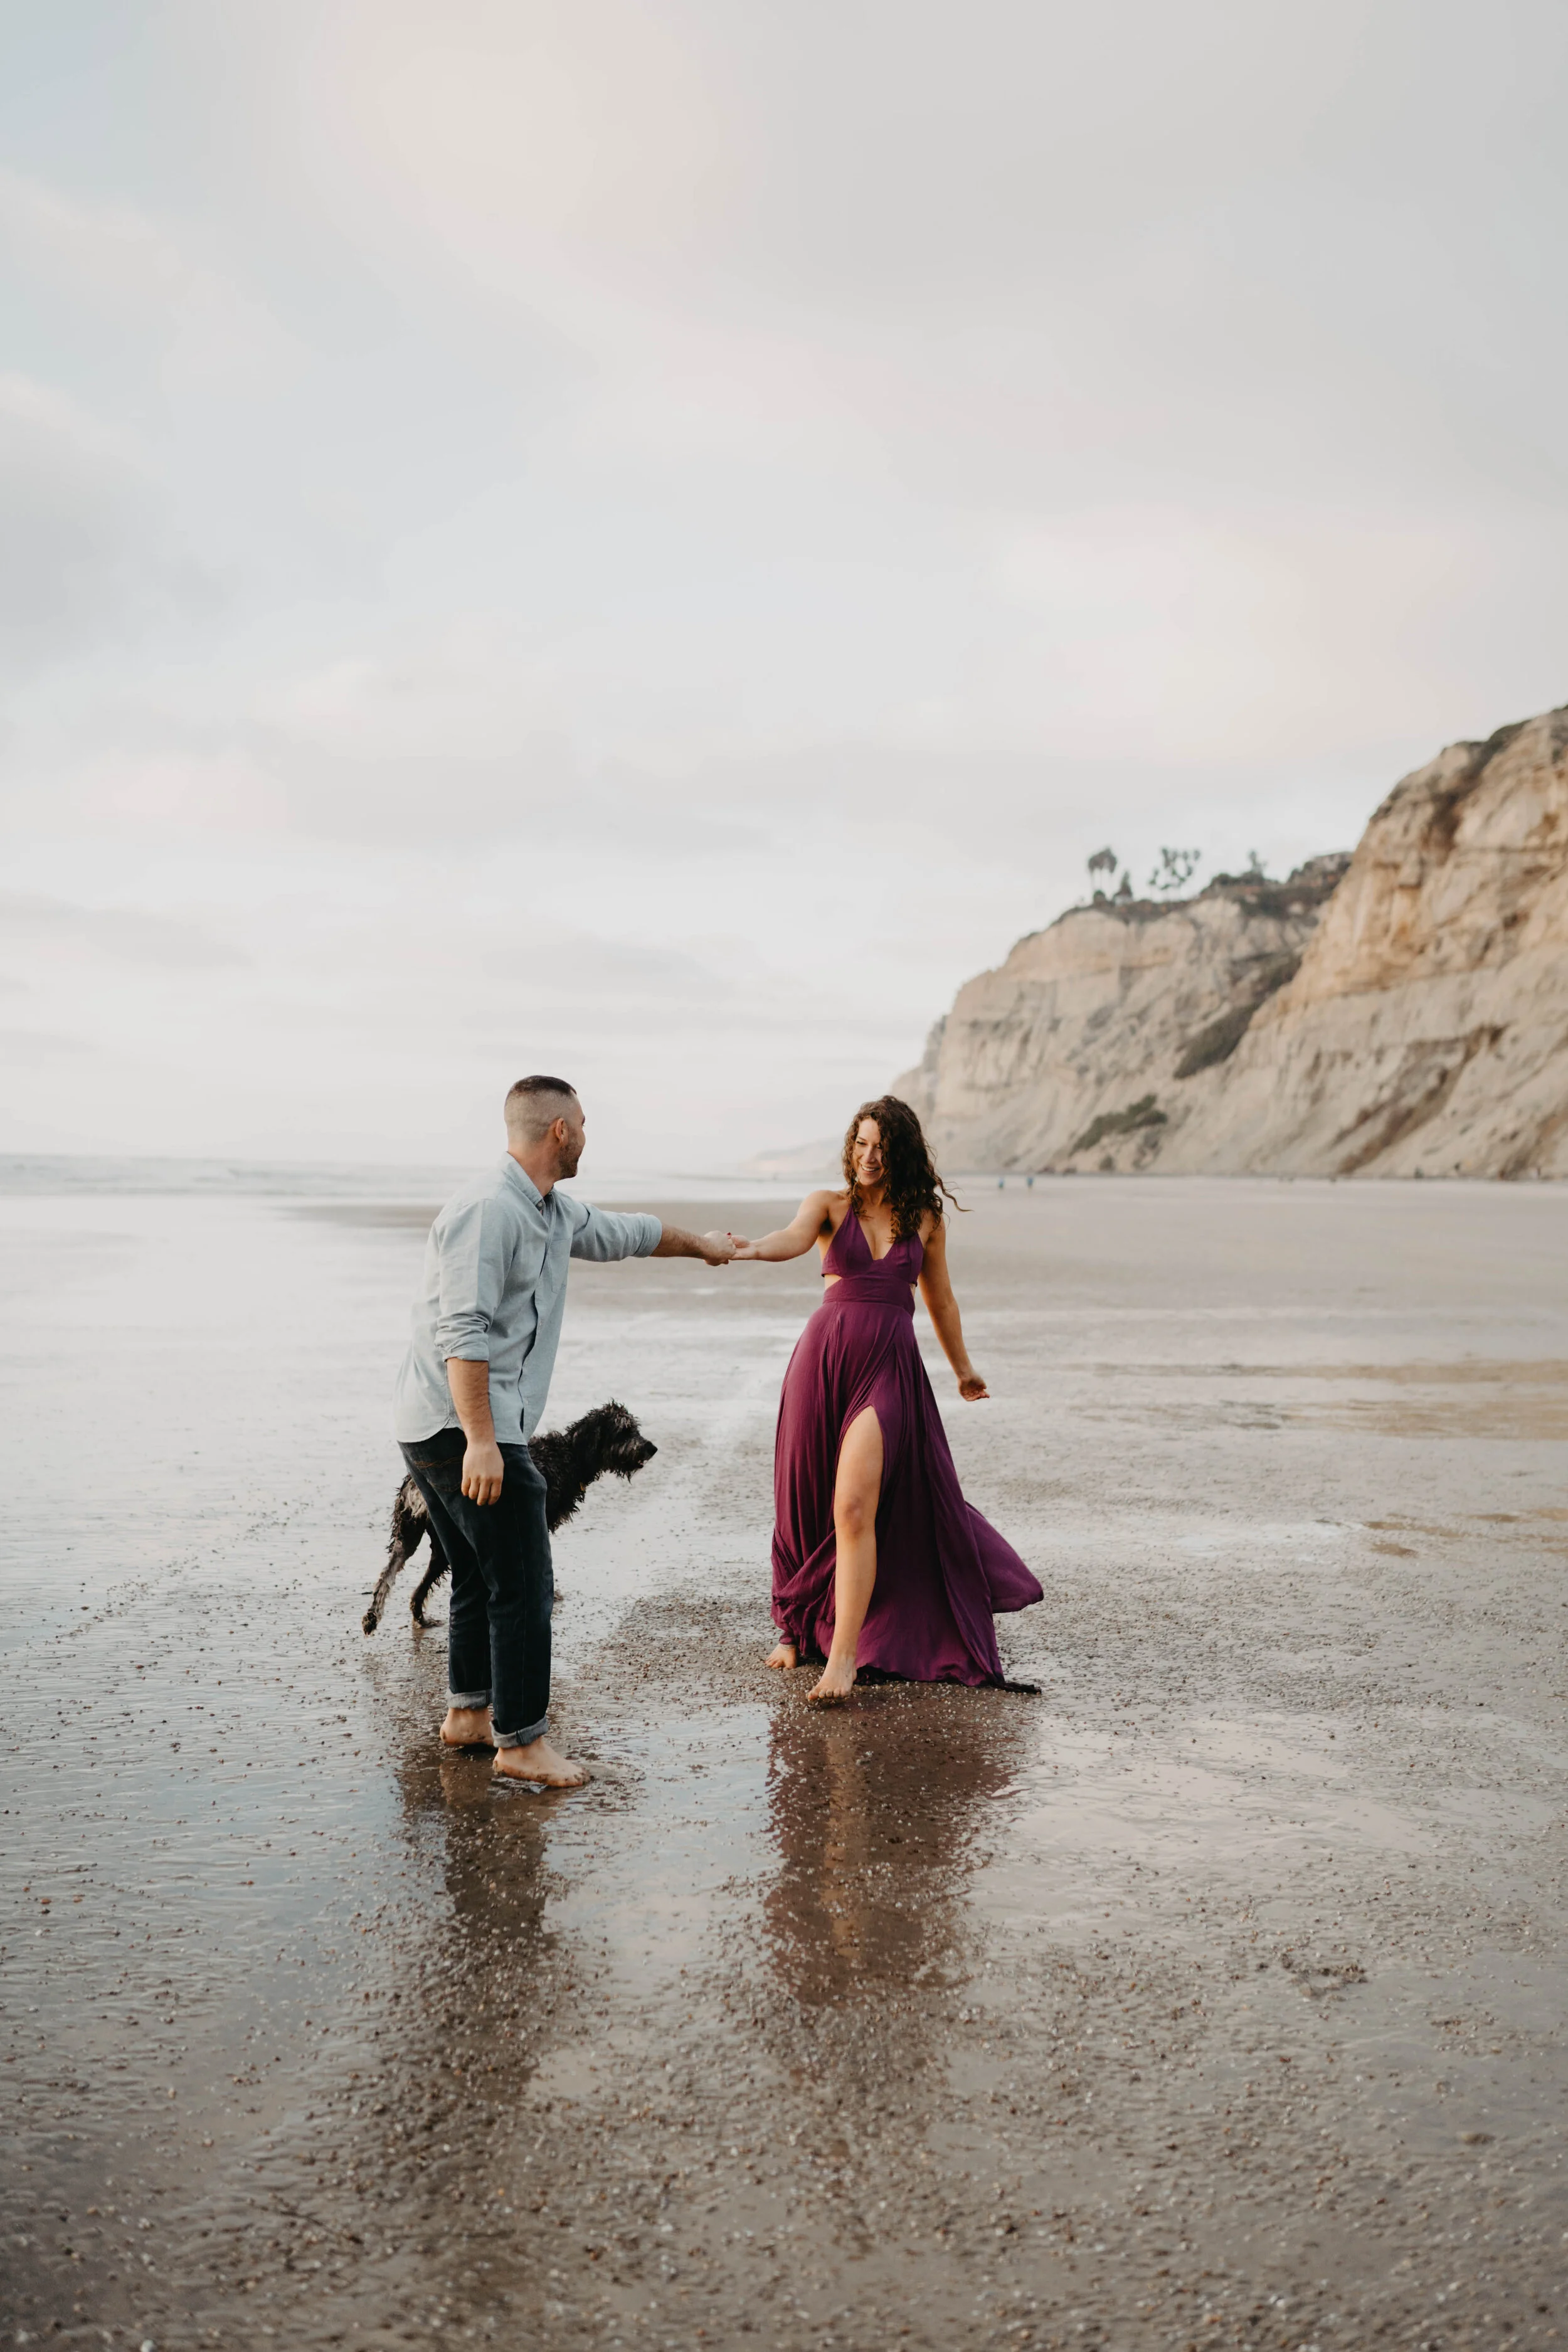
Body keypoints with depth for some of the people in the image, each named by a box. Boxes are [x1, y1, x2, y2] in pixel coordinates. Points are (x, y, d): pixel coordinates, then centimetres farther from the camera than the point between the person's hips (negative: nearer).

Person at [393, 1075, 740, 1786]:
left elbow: (622, 1233, 34)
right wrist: (482, 1440, -28)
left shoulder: (554, 1212, 14)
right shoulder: (489, 1208, -17)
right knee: (523, 1586, -5)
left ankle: (469, 1712, 33)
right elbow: (462, 1333, -23)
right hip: (464, 1428, -11)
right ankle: (521, 1741, 3)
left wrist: (700, 1244, 48)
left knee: (481, 1578, 20)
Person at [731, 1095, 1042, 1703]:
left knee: (854, 1508, -15)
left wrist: (962, 1368, 32)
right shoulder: (829, 1205, 5)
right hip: (824, 1357, 1)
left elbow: (939, 1298, 21)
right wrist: (749, 1248, -41)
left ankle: (844, 1653, -10)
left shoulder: (924, 1218, 8)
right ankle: (801, 1627, 32)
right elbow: (794, 1237, -18)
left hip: (889, 1367, -1)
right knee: (807, 1504, 10)